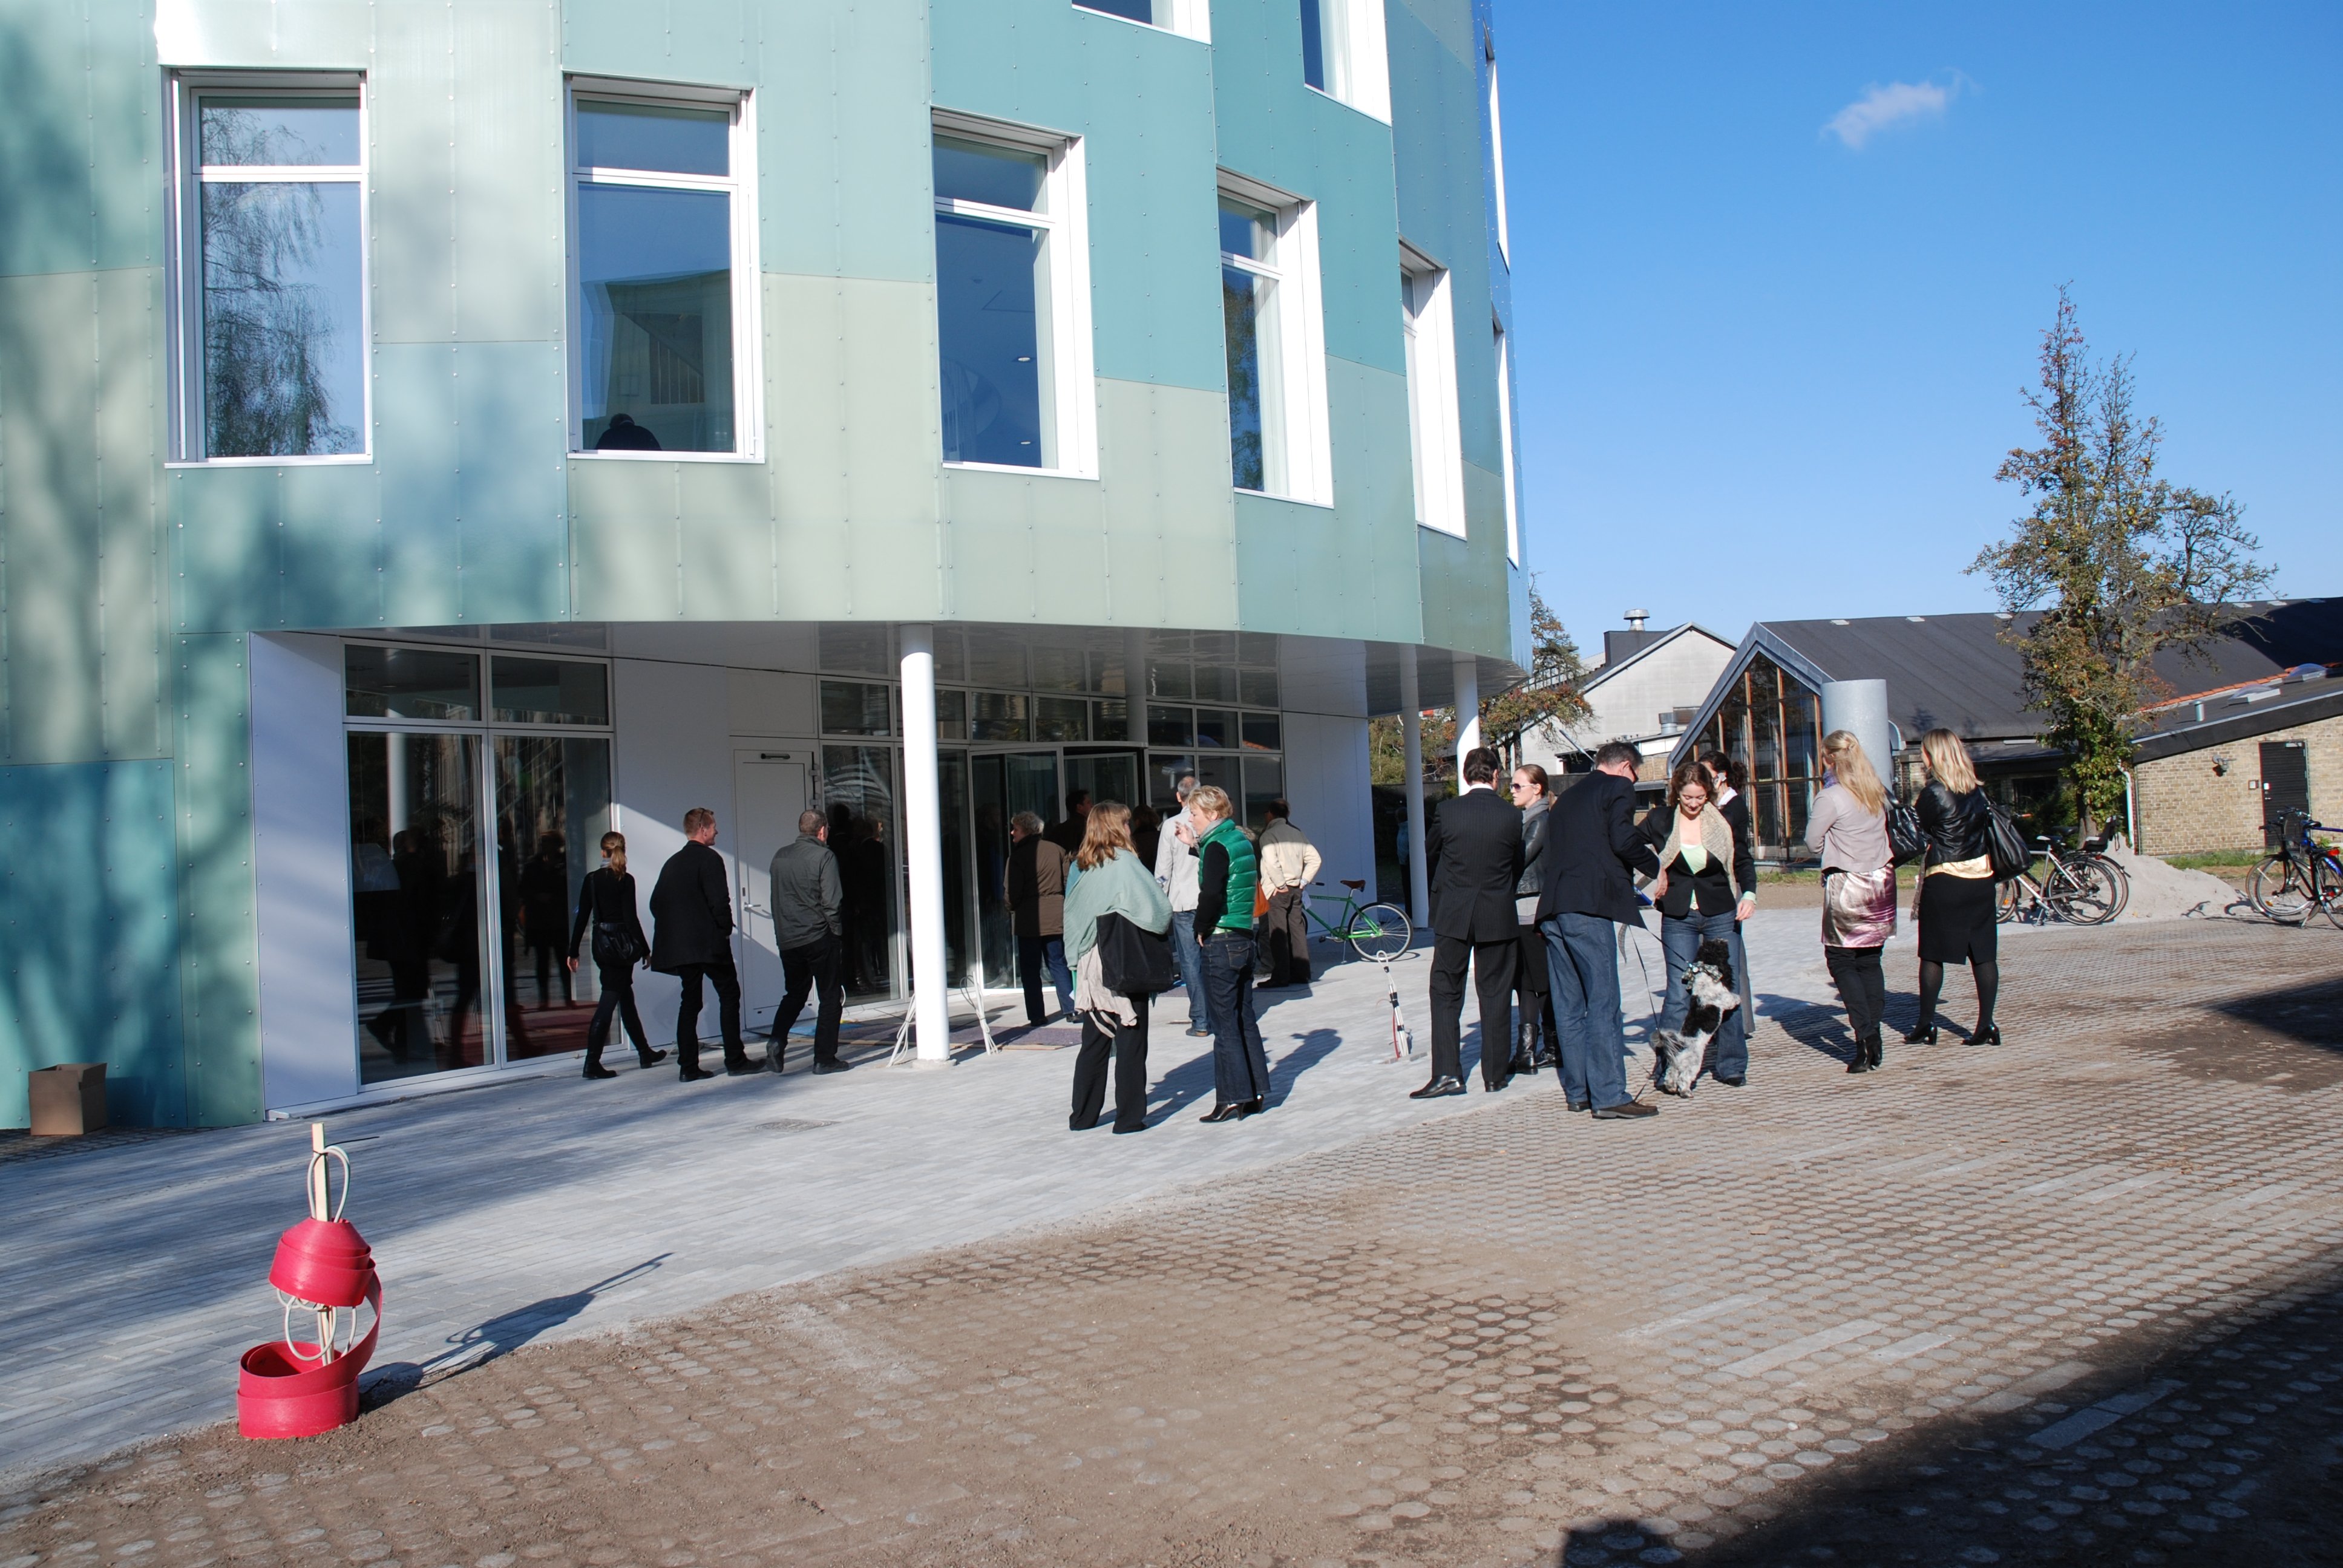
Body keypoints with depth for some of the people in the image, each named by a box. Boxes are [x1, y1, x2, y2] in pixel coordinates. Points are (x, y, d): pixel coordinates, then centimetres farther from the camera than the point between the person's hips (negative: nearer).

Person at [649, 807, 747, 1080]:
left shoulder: (672, 863, 13)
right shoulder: (709, 858, -9)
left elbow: (656, 903, 13)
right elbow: (719, 901, -17)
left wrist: (674, 931, 16)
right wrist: (725, 929, -3)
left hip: (679, 945, 7)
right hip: (709, 943, -7)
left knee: (690, 1001, 10)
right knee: (729, 995, 2)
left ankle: (688, 1066, 7)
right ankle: (735, 1060, 0)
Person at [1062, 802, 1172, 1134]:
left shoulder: (1084, 867, 6)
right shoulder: (1125, 863, -13)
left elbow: (1072, 912, 11)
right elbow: (1156, 908, -16)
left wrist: (1077, 957, 15)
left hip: (1091, 965, 6)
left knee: (1094, 1042, 13)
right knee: (1131, 1043, 2)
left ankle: (1083, 1116, 18)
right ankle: (1129, 1117, 5)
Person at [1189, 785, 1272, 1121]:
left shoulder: (1217, 846, -14)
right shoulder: (1242, 840, 12)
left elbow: (1211, 893, -25)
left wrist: (1201, 929, -11)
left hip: (1220, 941, -8)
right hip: (1245, 936, 9)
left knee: (1225, 1022, -3)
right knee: (1245, 1018, 13)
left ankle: (1232, 1099, 0)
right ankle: (1257, 1093, 18)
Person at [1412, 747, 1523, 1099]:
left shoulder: (1447, 811, -7)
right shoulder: (1513, 815, -5)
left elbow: (1429, 858, 7)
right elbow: (1518, 867, 6)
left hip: (1453, 915, -1)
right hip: (1499, 917, 1)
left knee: (1445, 994, 5)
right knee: (1495, 995, 9)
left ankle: (1446, 1072, -4)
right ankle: (1495, 1074, 14)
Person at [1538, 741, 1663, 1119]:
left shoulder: (1567, 796, 26)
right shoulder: (1618, 787, 4)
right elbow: (1623, 840, -10)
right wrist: (1656, 867, 4)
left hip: (1551, 907, 8)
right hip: (1588, 905, -8)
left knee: (1568, 1004, 10)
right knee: (1602, 1002, -7)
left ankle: (1577, 1091, 15)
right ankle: (1609, 1096, -8)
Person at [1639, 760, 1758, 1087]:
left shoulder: (1721, 821, -1)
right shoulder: (1660, 820, -4)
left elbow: (1743, 860, 10)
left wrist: (1749, 893, -5)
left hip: (1721, 915, 2)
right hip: (1679, 918, -1)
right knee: (1680, 993, -5)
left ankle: (1730, 1065, 15)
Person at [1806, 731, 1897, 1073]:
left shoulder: (1831, 798, -14)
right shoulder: (1878, 793, 6)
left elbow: (1813, 844, -8)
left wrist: (1814, 812, 4)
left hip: (1847, 888, -6)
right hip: (1882, 884, 6)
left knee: (1841, 961, 3)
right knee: (1870, 961, 12)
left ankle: (1864, 1035, -8)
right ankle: (1874, 1037, 11)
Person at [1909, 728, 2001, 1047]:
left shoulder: (1934, 792, -11)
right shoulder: (1977, 791, 7)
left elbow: (1918, 832, -6)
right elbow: (1988, 824, 14)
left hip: (1944, 880, -6)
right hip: (1981, 877, 6)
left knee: (1932, 954, 3)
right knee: (1983, 953, 5)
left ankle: (1926, 1025, 8)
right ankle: (1986, 1025, 5)